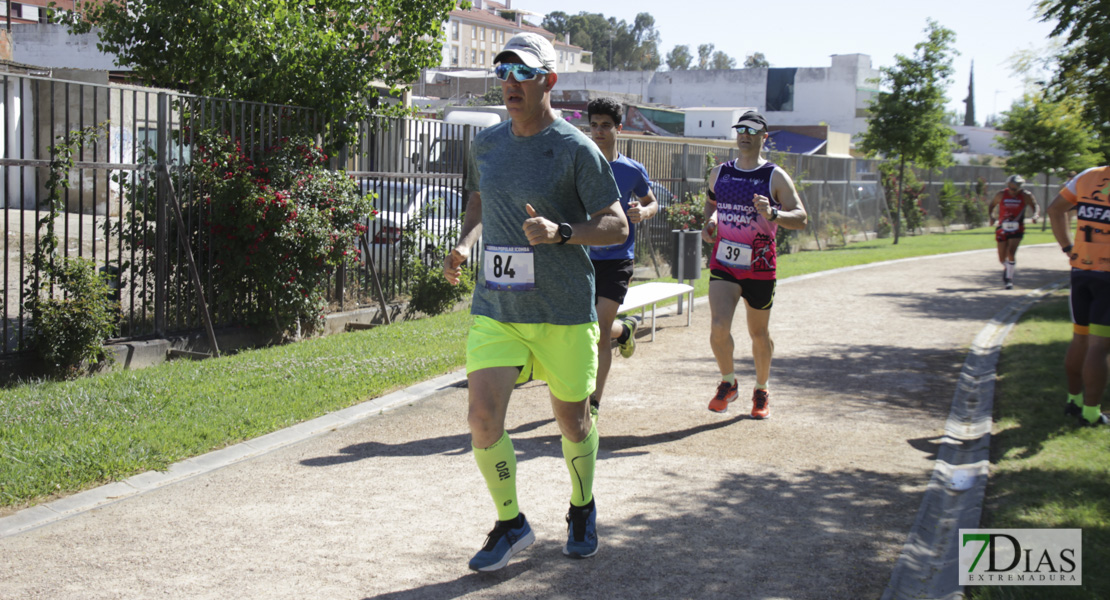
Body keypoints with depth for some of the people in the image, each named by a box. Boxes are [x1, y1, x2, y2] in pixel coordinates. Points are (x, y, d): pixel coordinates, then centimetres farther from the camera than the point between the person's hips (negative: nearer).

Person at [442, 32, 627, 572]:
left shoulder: (576, 149, -9)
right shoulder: (486, 143, 8)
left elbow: (617, 226, -8)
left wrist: (560, 233, -25)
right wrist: (464, 243, 6)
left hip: (563, 312, -3)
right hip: (495, 309, 4)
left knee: (572, 420, 11)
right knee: (483, 416, -11)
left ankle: (582, 511, 39)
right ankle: (511, 524, 9)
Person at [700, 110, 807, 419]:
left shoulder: (776, 177, -5)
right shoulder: (719, 173, 7)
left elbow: (800, 218, -10)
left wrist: (773, 214, -29)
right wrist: (709, 222, 5)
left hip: (760, 268, -2)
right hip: (723, 264, 2)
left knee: (759, 334, 10)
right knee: (718, 328, -16)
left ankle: (761, 390, 32)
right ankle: (728, 382, 8)